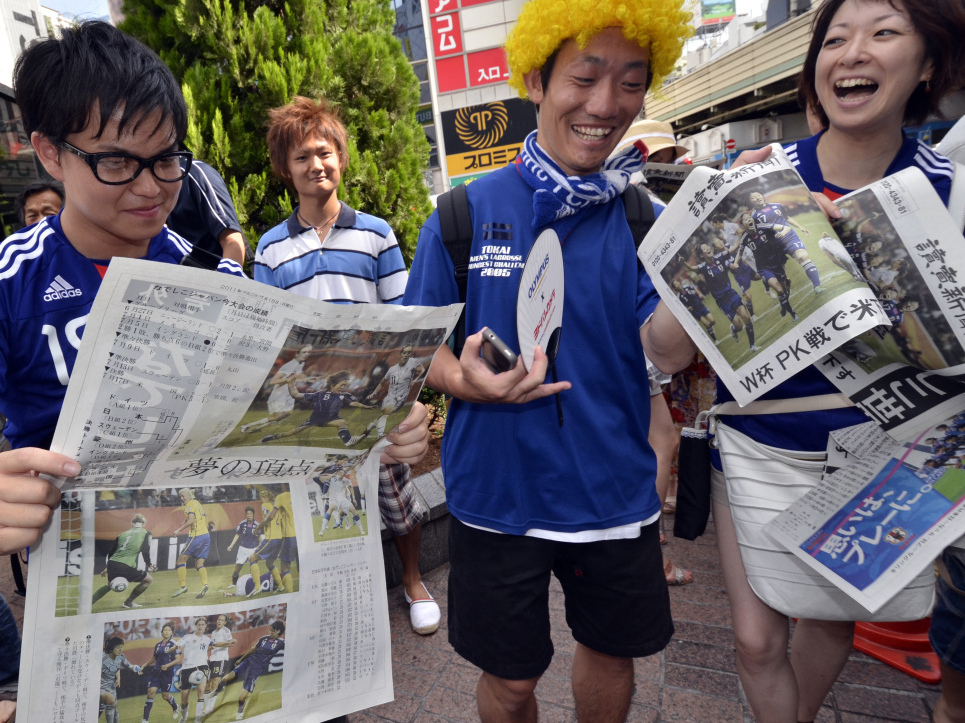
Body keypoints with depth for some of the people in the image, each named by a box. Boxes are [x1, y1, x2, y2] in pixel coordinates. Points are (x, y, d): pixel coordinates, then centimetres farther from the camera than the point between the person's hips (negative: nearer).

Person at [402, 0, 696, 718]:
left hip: (615, 490, 2)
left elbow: (666, 351, -14)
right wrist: (462, 378, -25)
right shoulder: (465, 213, -7)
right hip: (497, 492, -1)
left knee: (612, 653, 26)